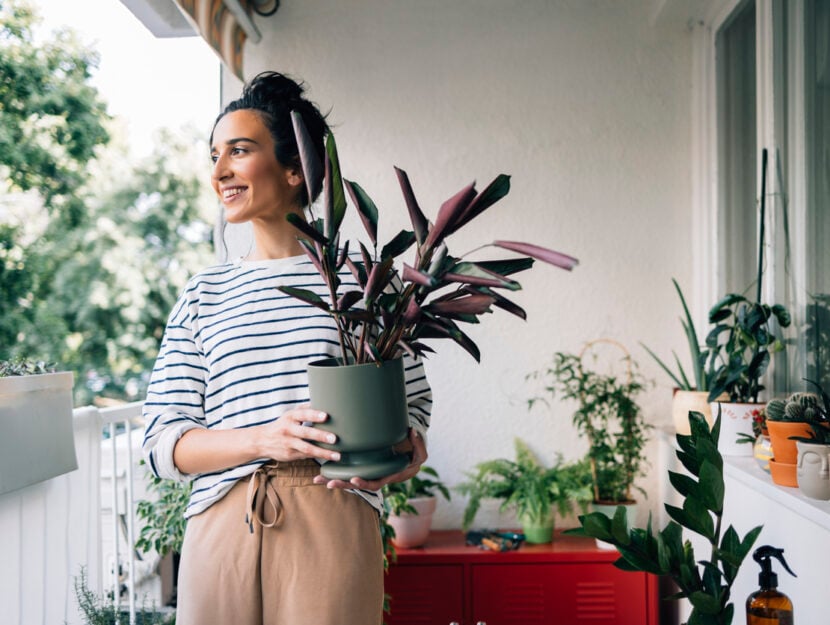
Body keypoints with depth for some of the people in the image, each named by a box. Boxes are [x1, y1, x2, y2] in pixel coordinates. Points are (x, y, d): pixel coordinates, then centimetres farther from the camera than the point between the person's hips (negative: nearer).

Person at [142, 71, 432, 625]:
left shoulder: (361, 277, 3)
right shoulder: (203, 296, 9)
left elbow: (414, 398, 8)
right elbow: (162, 444, 4)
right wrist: (265, 439, -14)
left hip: (333, 524, -2)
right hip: (222, 530, 2)